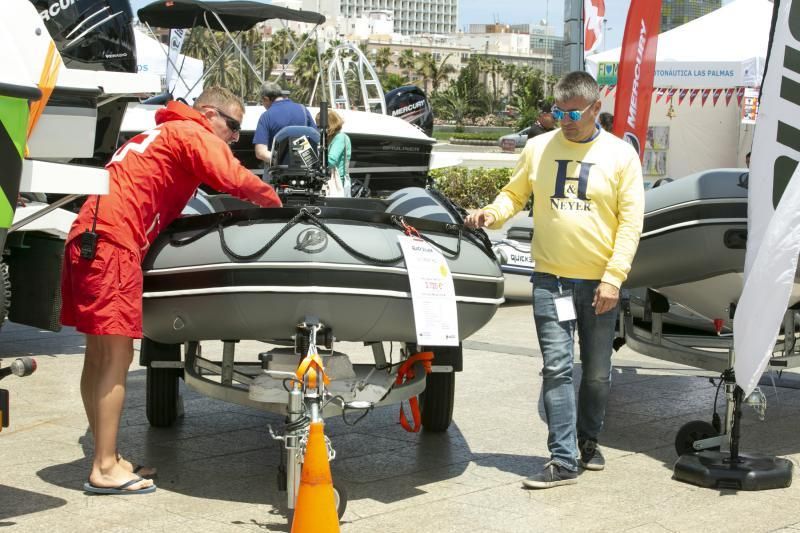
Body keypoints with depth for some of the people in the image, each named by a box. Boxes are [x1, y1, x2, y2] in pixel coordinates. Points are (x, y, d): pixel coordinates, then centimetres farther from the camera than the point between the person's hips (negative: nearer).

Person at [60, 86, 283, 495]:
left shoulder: (160, 134, 29)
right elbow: (237, 181, -13)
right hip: (112, 240, -10)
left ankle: (105, 458, 18)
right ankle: (105, 469, -8)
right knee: (116, 359, -9)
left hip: (86, 239, 10)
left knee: (100, 357, 12)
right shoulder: (194, 134, 1)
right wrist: (276, 204, 4)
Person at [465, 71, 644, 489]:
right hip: (551, 278, 0)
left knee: (597, 373, 12)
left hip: (600, 282, 0)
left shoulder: (620, 155, -2)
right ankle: (563, 460, -4)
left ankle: (588, 440, 34)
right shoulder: (538, 148, 3)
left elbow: (631, 221, -4)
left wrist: (613, 278, -11)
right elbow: (514, 194, 13)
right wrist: (493, 213, -10)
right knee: (557, 368, -7)